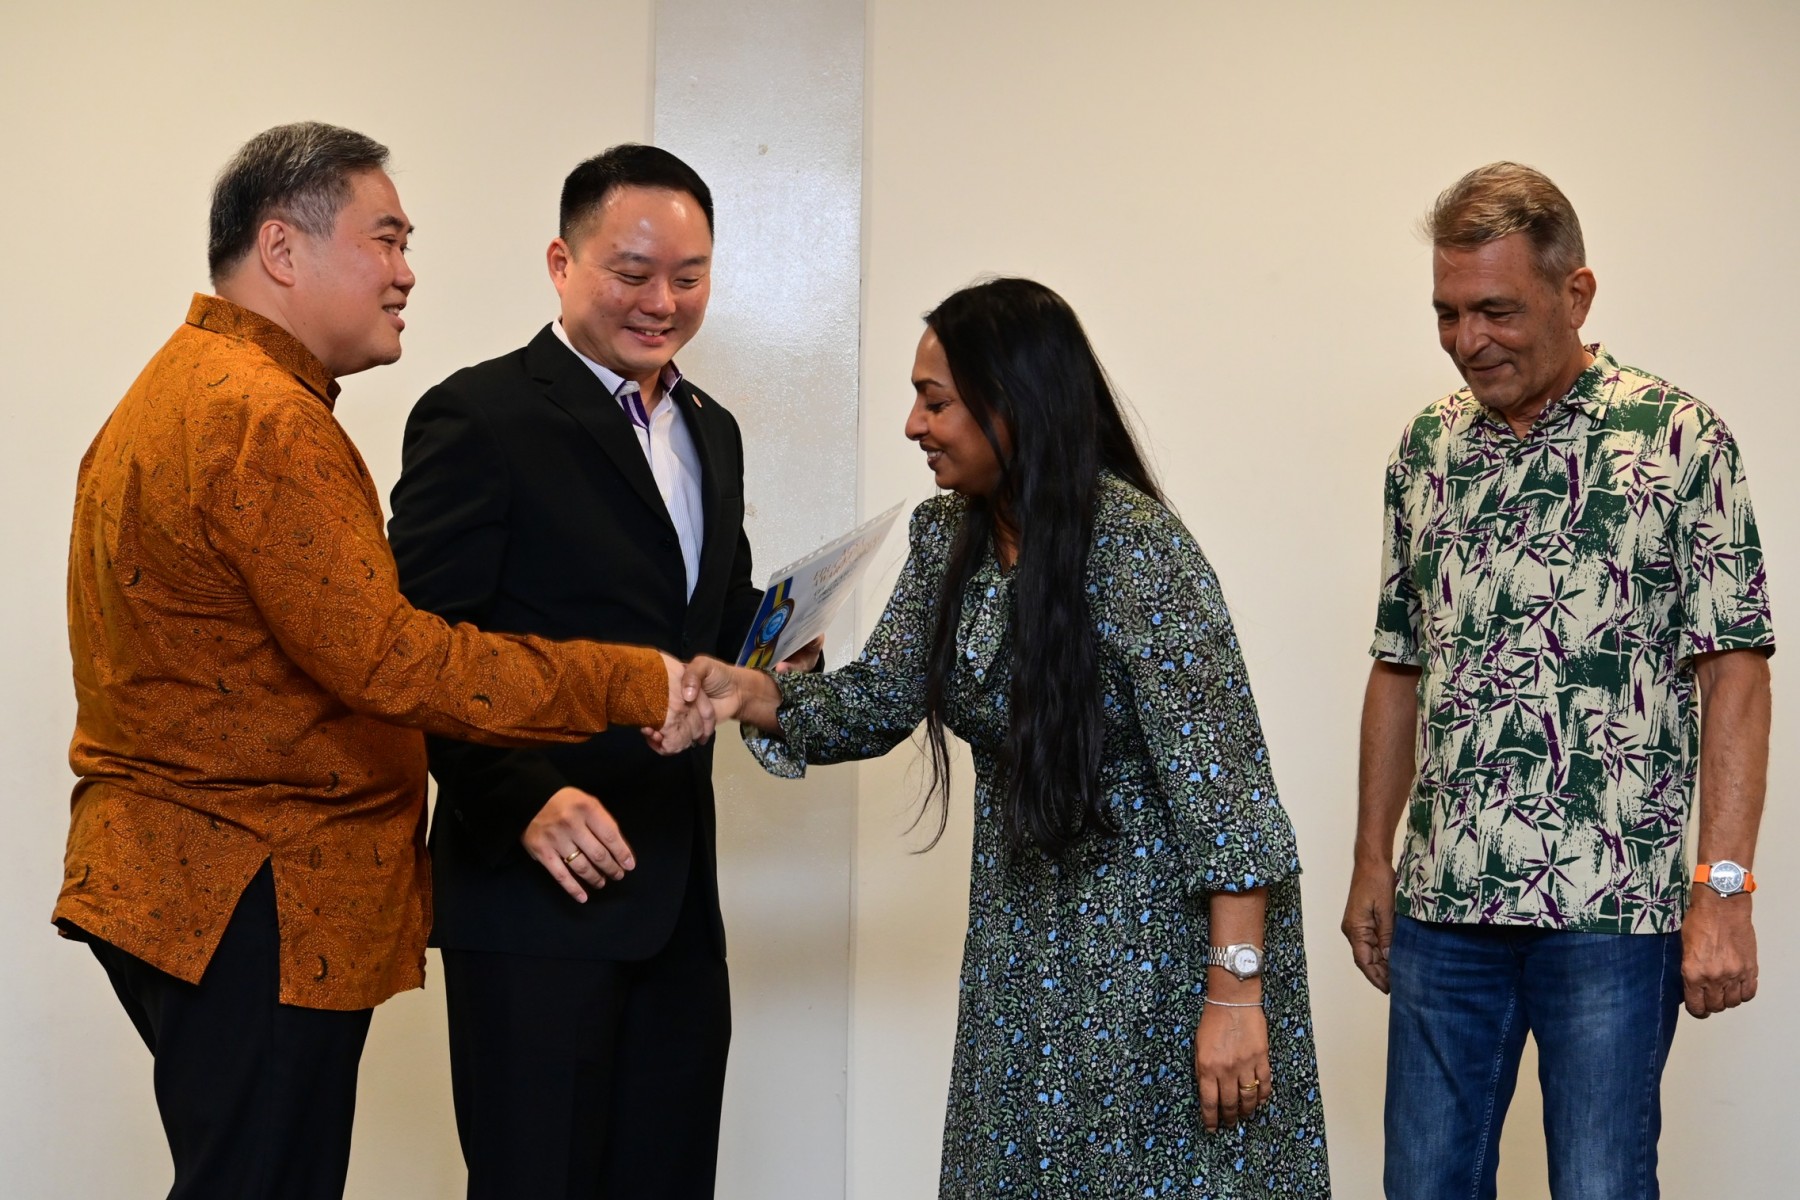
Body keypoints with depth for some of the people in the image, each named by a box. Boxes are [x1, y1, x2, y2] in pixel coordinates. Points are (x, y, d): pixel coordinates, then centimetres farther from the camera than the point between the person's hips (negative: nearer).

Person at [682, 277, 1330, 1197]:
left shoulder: (1133, 547, -23)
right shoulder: (948, 534, 0)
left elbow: (1222, 778, -23)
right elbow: (881, 698, 5)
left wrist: (1236, 996, -25)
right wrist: (753, 697, -15)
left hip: (1164, 937, -7)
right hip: (1026, 939, 7)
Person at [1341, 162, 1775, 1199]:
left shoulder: (1678, 438, -4)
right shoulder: (1427, 449, 11)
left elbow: (1733, 673, -8)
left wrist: (1724, 888, -15)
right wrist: (1372, 862, 13)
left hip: (1611, 908, -5)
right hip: (1443, 906, 5)